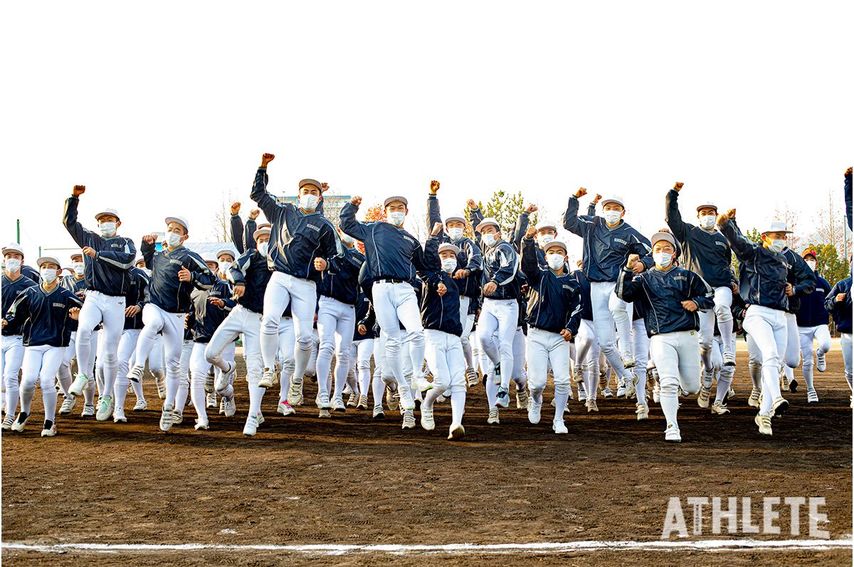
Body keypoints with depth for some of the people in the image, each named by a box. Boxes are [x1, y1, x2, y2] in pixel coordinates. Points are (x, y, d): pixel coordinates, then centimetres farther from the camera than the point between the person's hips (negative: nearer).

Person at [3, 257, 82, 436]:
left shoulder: (66, 296, 0)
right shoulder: (30, 293, 4)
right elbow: (15, 314, 6)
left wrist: (76, 316, -21)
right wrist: (6, 322, -13)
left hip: (56, 345, -2)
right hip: (32, 344, 2)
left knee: (46, 380, -15)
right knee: (28, 380, -12)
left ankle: (50, 422, 1)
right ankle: (24, 413, 17)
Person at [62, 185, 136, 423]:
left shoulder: (125, 243, 9)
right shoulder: (90, 238, 17)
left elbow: (127, 260, -13)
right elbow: (69, 220, 11)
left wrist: (98, 254, -17)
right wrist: (74, 197, 0)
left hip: (116, 301, -1)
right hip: (93, 297, 1)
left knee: (110, 352, 0)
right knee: (83, 328, -31)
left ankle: (107, 397, 12)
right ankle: (83, 375, -17)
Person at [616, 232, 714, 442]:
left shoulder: (686, 276, 15)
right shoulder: (644, 278, 11)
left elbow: (709, 297, 18)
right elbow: (623, 293, -6)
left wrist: (696, 302, -4)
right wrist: (628, 269, -20)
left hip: (688, 336, 2)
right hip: (661, 338, -2)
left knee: (692, 387, 7)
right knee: (669, 384, -17)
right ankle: (672, 427, -7)